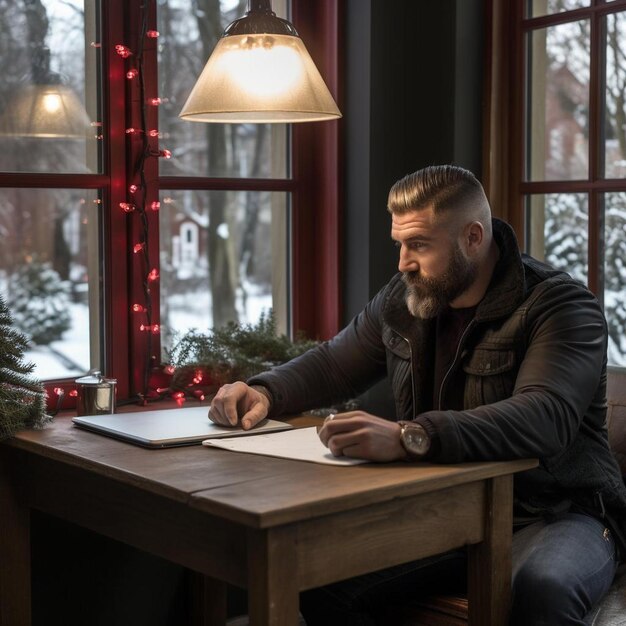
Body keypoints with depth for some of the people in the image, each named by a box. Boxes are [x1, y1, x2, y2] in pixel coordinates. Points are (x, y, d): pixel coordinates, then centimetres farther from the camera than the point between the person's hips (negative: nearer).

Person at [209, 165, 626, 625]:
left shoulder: (564, 306, -13)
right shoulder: (403, 299, 6)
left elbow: (544, 418, -31)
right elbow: (333, 365, 21)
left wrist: (409, 437, -44)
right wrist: (265, 391, -1)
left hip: (554, 513, -4)